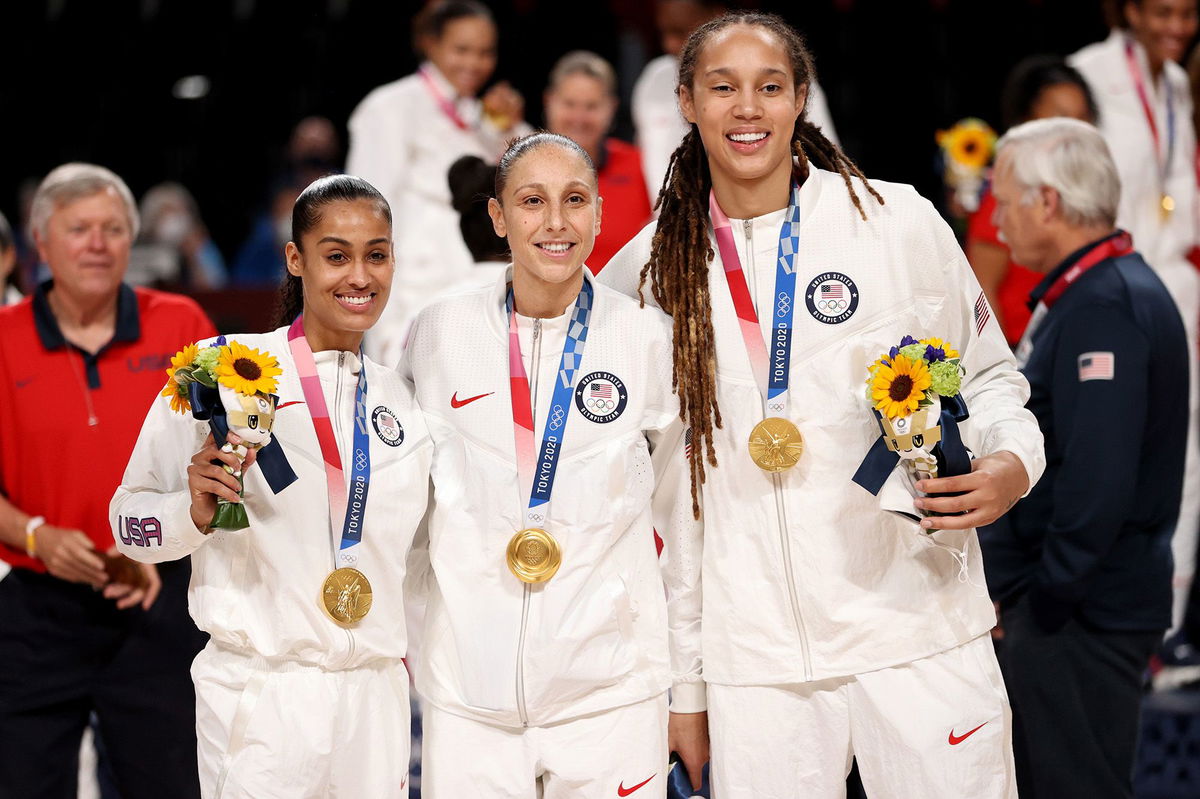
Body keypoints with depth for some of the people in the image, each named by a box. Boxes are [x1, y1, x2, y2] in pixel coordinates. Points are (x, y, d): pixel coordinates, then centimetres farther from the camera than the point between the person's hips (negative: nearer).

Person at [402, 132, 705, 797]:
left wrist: (691, 694, 7)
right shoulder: (439, 334, 2)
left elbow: (683, 528, 6)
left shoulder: (649, 339, 1)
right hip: (468, 694, 1)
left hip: (613, 692, -1)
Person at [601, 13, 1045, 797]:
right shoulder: (652, 263, 7)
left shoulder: (898, 222, 1)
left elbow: (987, 375, 10)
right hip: (755, 643, 1)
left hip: (913, 611, -1)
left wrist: (1011, 465, -12)